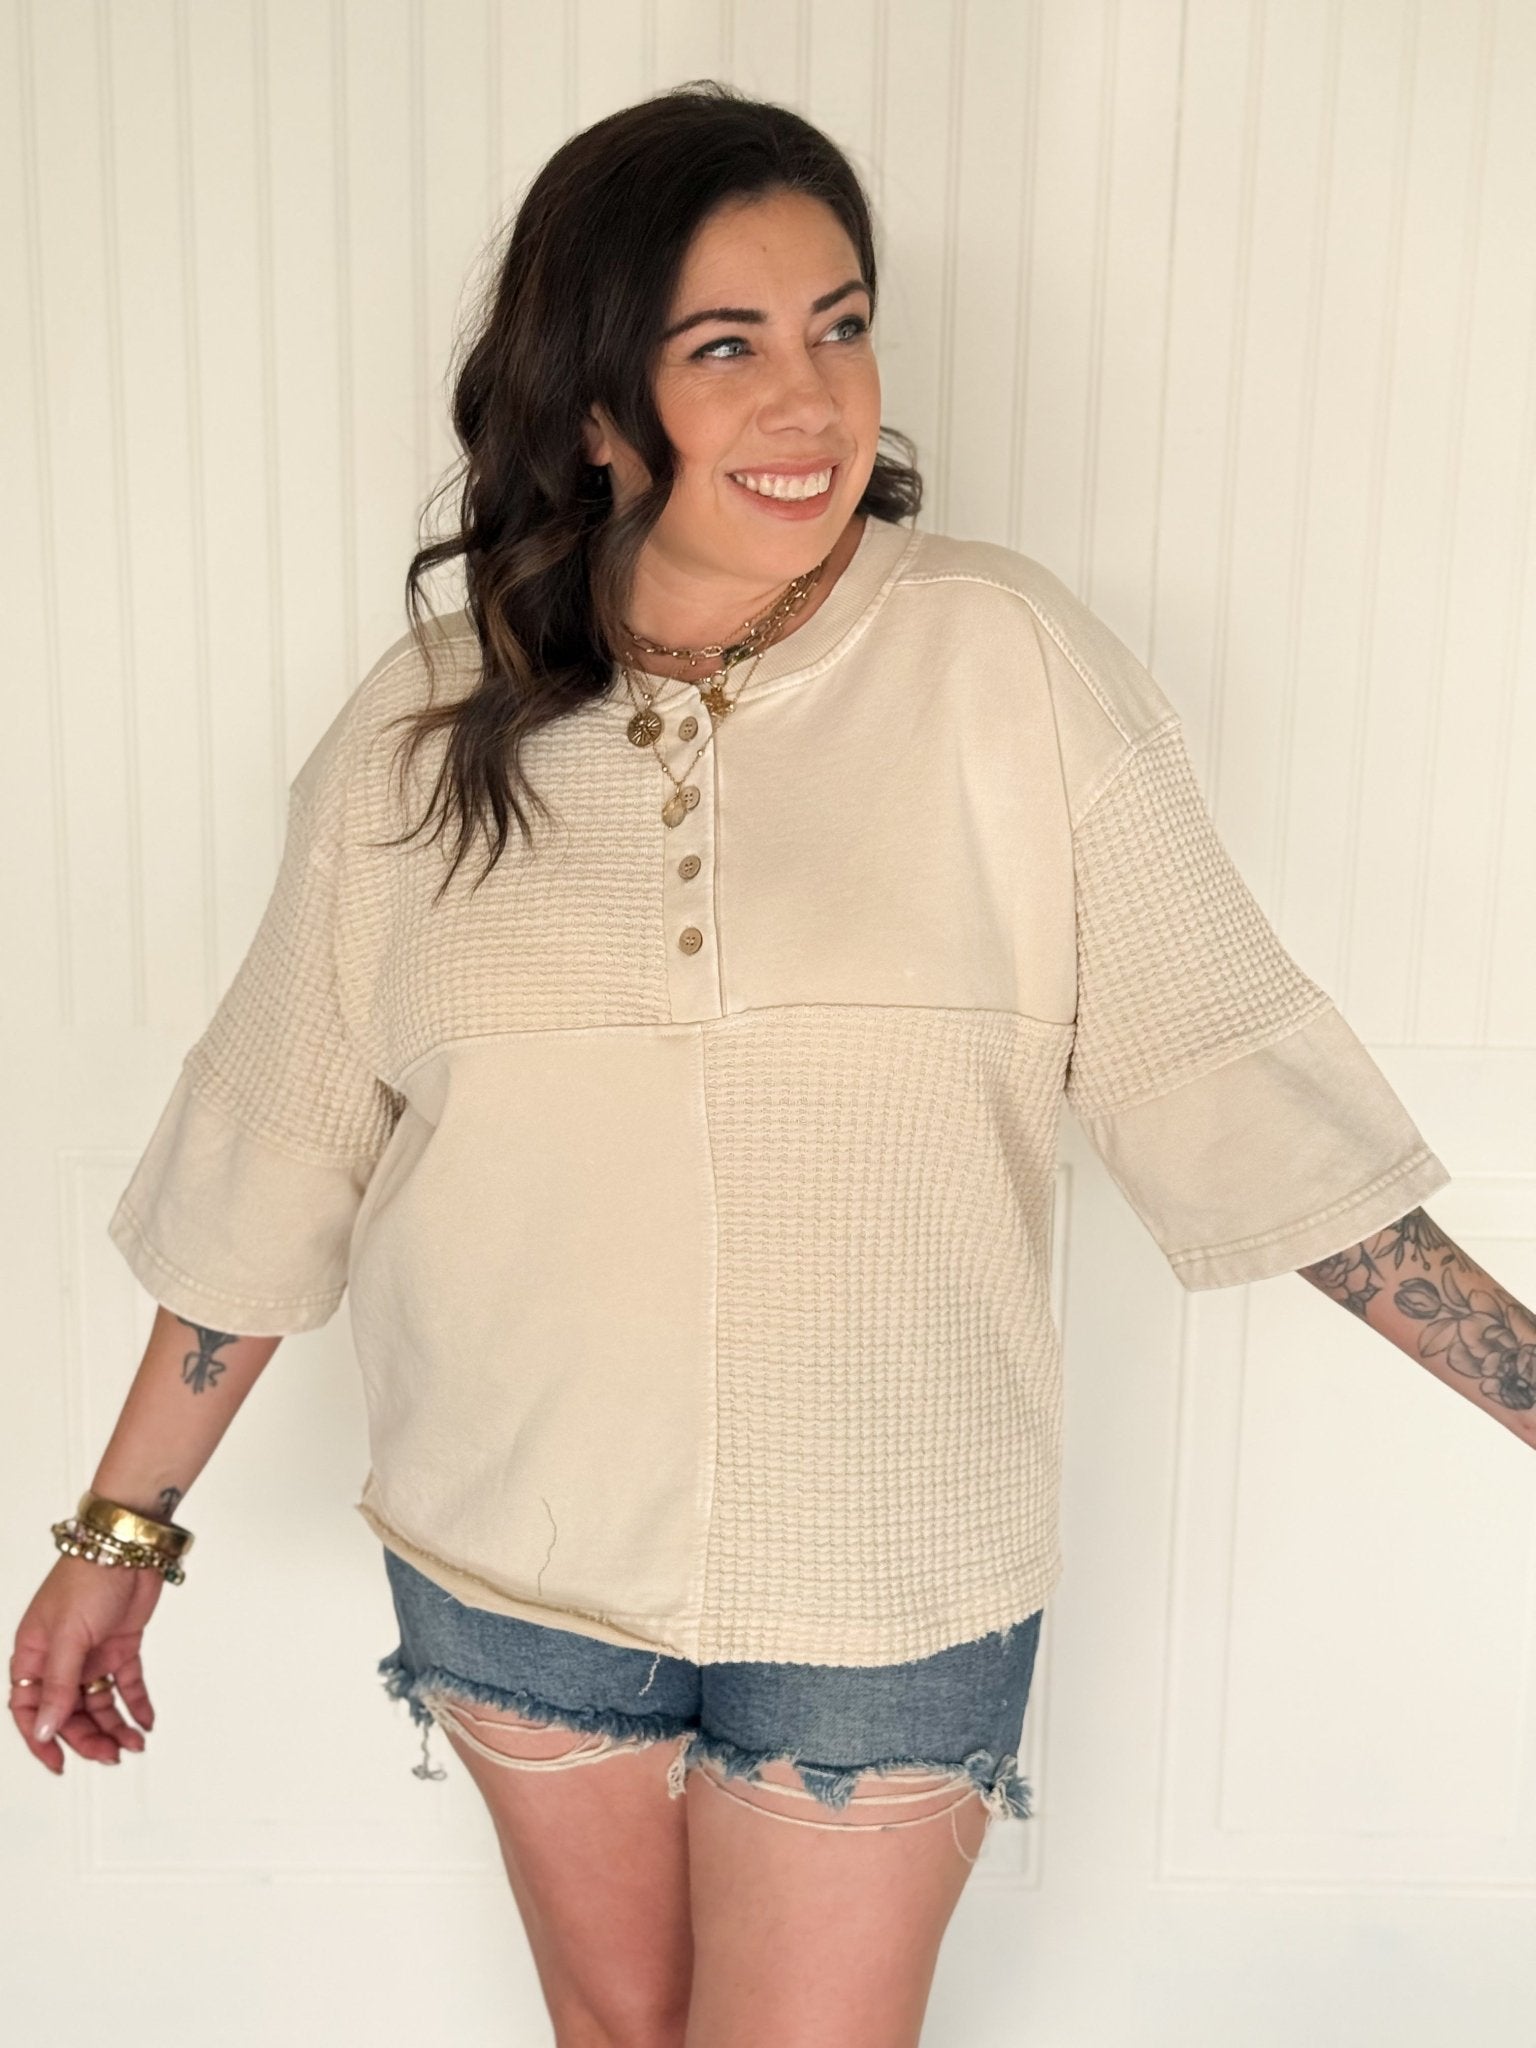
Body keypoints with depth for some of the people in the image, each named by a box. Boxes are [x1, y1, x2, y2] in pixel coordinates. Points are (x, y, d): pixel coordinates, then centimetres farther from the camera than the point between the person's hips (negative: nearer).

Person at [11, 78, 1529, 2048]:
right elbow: (271, 1153, 0)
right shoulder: (424, 723, -5)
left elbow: (1219, 1058, -9)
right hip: (514, 1563, 3)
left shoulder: (1007, 661, -12)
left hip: (890, 1589, -2)